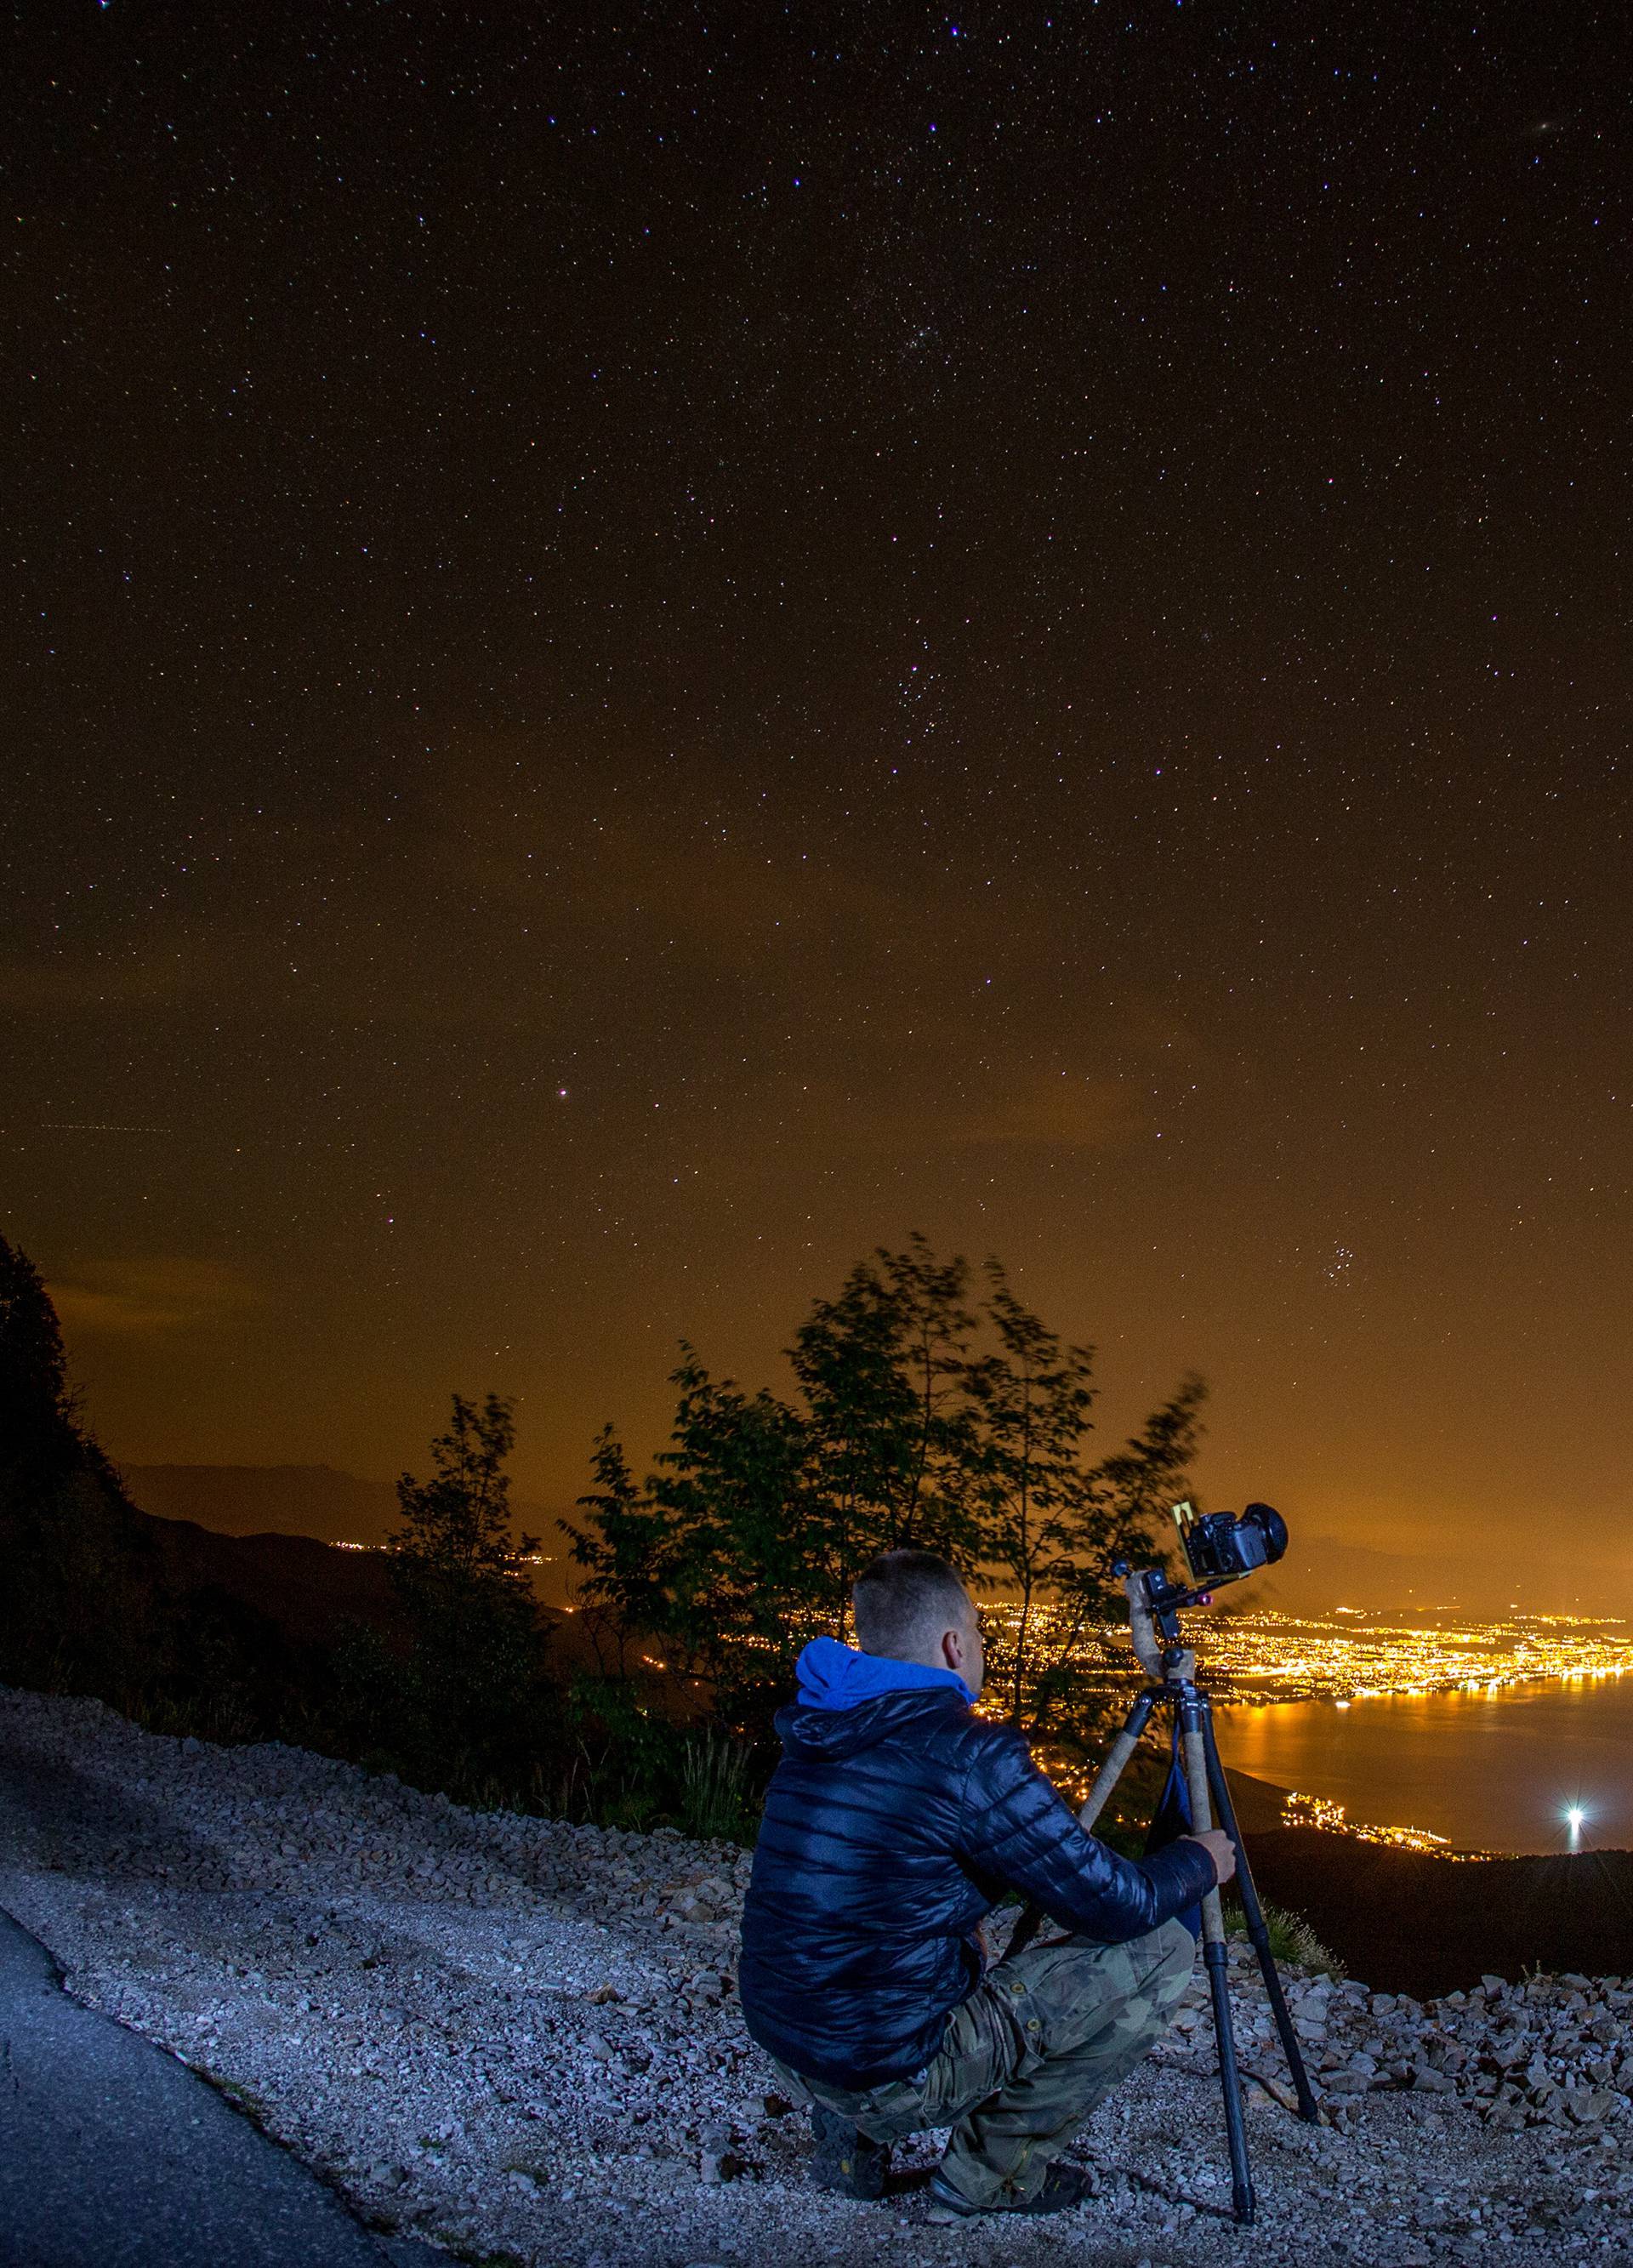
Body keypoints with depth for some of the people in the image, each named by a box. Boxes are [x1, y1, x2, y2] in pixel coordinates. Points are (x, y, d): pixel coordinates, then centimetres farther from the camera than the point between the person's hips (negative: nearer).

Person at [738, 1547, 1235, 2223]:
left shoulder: (811, 1737, 5)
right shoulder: (967, 1752, -18)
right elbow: (1118, 1907, -11)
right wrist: (1199, 1862, 9)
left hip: (783, 2051, 8)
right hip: (894, 2076, -8)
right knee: (1160, 1950, 0)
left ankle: (848, 2142, 23)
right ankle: (991, 2176, 9)